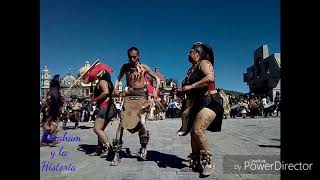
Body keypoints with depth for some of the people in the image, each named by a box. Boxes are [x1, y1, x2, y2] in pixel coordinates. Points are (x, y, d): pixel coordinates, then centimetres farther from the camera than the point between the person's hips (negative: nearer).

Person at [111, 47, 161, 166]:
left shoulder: (144, 67, 3)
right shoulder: (125, 67, 8)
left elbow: (157, 79, 7)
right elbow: (118, 78, 19)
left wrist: (155, 92, -5)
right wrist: (115, 87, -1)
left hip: (141, 97, -2)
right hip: (129, 97, 2)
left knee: (141, 122, -16)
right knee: (122, 123, -7)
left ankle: (143, 147, 12)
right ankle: (116, 154, 1)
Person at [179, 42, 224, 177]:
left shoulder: (204, 63, -7)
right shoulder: (192, 69, 17)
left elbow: (210, 77, -29)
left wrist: (190, 86, -24)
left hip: (210, 101, -9)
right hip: (198, 103, 9)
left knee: (198, 130, -22)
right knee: (193, 133, 8)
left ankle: (207, 162, -5)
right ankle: (195, 164, 20)